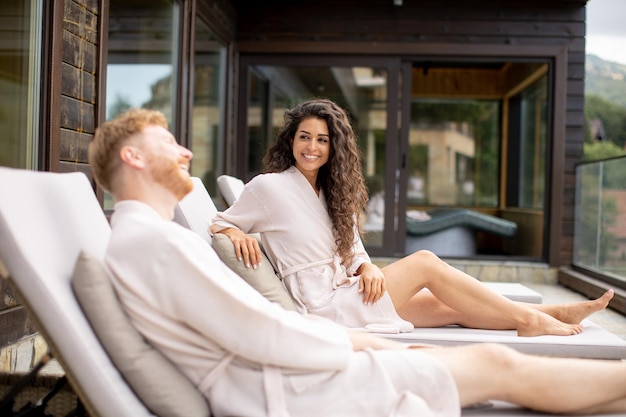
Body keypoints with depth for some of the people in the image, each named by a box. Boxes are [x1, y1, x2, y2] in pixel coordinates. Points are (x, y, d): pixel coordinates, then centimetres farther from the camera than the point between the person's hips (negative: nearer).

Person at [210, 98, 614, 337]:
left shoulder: (330, 193, 16)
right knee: (424, 261, -13)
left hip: (346, 292, 7)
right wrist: (238, 234, -22)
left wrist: (368, 268, -7)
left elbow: (352, 250, 15)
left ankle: (552, 312, -1)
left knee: (452, 307, -4)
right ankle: (528, 318, -7)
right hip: (324, 306, -7)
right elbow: (219, 223, 0)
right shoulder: (268, 187, -6)